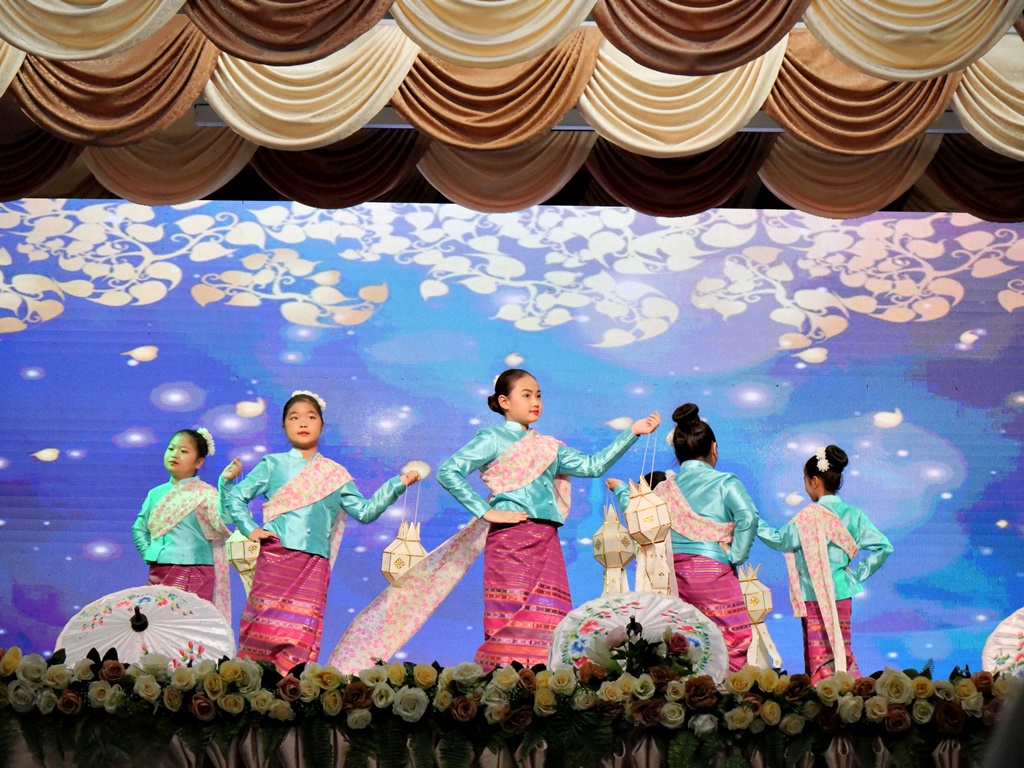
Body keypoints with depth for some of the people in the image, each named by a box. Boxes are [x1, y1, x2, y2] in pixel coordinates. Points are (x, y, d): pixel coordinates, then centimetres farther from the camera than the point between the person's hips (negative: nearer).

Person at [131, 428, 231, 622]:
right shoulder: (156, 493, 13)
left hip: (193, 572, -6)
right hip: (158, 573, 6)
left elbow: (223, 519, -22)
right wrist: (147, 553, 8)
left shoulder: (205, 493, -4)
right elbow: (139, 528, 23)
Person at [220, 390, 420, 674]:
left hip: (314, 566, 2)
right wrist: (249, 529, -4)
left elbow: (364, 511, 17)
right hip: (275, 557, -2)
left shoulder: (336, 474, 17)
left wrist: (397, 485, 10)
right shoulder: (273, 465, 10)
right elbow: (236, 497, 10)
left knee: (301, 638, -6)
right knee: (264, 629, -8)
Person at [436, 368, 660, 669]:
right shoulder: (493, 438, 4)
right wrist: (486, 512, -10)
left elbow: (592, 465, 16)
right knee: (513, 621, -11)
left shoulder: (547, 446, 22)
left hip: (547, 542, 6)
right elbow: (448, 472, -7)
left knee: (549, 624, -1)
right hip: (512, 540, -6)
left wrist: (632, 432, 11)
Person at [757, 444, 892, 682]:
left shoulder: (809, 516, -14)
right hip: (842, 595, 6)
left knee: (820, 656, -1)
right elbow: (883, 547, 1)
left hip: (816, 598, -6)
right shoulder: (852, 514, 3)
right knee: (843, 652, 14)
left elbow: (779, 540, -5)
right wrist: (858, 574, 5)